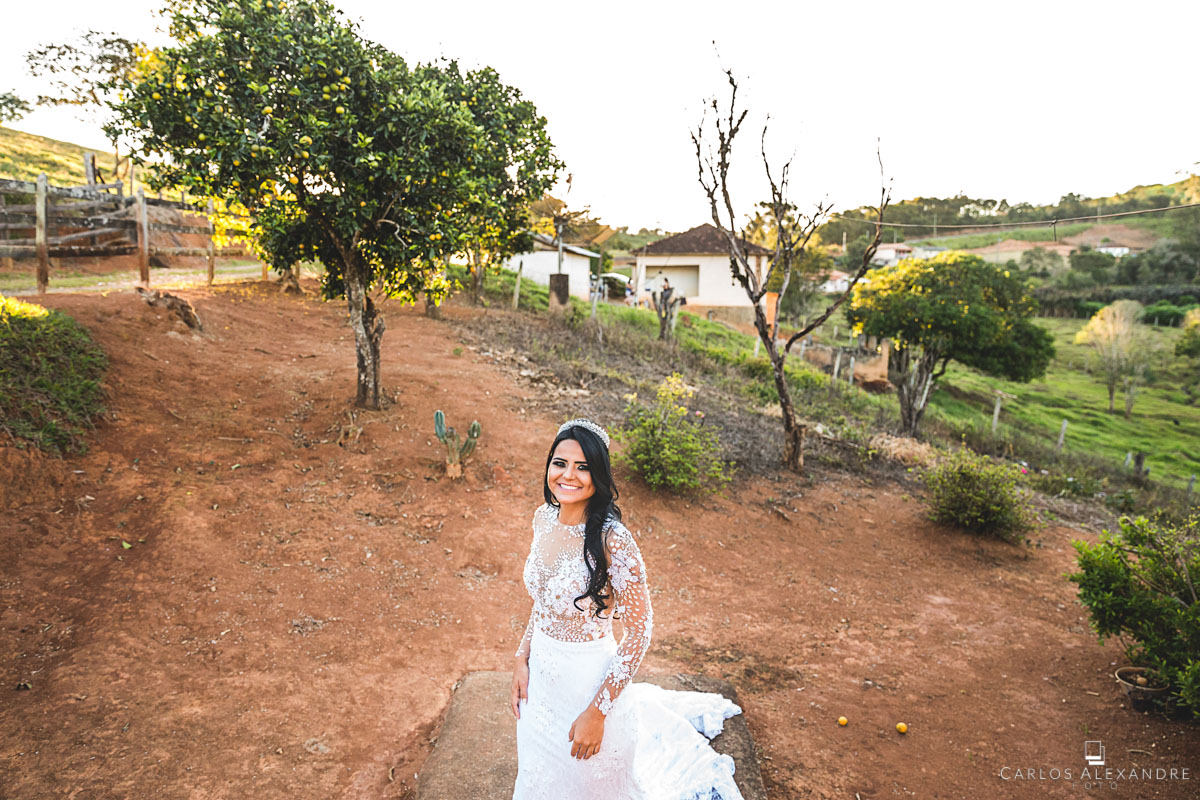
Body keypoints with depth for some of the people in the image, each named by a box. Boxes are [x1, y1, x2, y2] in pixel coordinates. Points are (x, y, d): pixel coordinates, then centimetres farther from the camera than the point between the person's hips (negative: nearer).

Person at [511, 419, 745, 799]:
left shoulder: (613, 541, -28)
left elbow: (639, 630, -21)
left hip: (588, 678, -6)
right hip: (541, 670, 6)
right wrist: (523, 658, 4)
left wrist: (596, 711, -19)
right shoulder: (544, 517, -7)